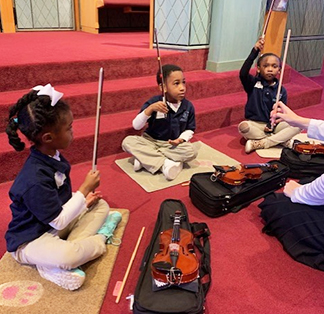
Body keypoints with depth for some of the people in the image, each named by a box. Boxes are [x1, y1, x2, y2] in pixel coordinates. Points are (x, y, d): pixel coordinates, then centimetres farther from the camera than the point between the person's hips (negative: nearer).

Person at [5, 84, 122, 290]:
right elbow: (59, 221, -25)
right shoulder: (35, 180, -31)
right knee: (68, 257, -38)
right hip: (30, 241, -9)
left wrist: (85, 200, -4)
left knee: (101, 205, 6)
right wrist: (85, 189, -21)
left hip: (55, 222, 10)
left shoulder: (54, 157, -3)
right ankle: (101, 237, -5)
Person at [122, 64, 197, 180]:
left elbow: (190, 129, 6)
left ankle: (144, 157, -25)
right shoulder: (153, 102, -15)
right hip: (150, 141, -1)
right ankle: (165, 163, -31)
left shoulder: (188, 106, -7)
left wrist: (181, 139, -16)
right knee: (128, 141, -26)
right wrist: (150, 109, -32)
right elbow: (136, 126, -17)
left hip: (173, 145, 2)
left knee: (191, 152, -29)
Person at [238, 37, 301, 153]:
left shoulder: (281, 90, 3)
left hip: (272, 125, 3)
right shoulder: (253, 83, -3)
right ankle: (282, 140, -20)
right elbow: (243, 74, -24)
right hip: (254, 124, -2)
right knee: (243, 127, -36)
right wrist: (254, 52, -29)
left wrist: (272, 125, -16)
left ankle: (261, 143, -25)